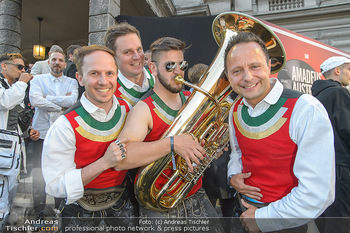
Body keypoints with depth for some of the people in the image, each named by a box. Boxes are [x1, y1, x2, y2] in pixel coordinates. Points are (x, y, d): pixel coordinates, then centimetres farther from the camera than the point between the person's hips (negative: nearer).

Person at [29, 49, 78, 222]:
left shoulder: (71, 82, 11)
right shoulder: (38, 79, 9)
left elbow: (72, 100, -9)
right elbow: (34, 99, -10)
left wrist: (46, 98, -6)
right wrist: (61, 105, -8)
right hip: (42, 132, 0)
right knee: (39, 174, 4)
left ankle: (60, 208, 23)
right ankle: (39, 211, 21)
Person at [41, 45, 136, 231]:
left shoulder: (128, 111, -10)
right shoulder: (66, 126, -23)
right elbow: (55, 187, -22)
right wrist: (104, 162, -33)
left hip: (121, 202, 4)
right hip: (81, 210, -3)